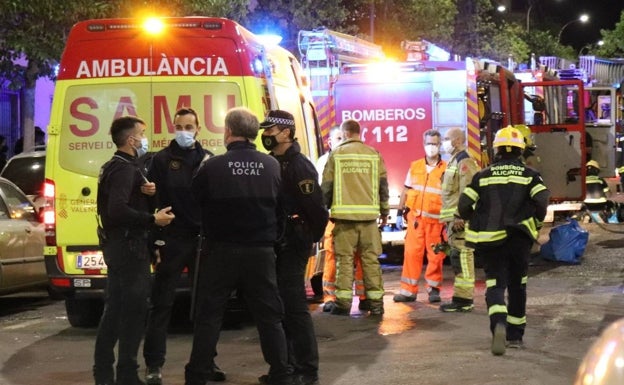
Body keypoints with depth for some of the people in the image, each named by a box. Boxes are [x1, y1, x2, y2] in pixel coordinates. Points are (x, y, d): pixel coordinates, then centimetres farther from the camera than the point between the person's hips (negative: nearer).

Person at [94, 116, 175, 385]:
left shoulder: (114, 167, 16)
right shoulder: (125, 169, -17)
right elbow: (117, 210, -29)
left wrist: (145, 192, -2)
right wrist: (153, 219, -23)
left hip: (117, 245, 10)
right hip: (129, 246, -10)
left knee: (115, 310, 14)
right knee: (134, 309, -7)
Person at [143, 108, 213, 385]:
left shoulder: (207, 159, 9)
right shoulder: (162, 160, 0)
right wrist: (154, 242, -12)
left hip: (202, 239, 3)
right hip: (171, 240, -3)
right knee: (162, 304, -1)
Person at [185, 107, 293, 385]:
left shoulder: (212, 167, -10)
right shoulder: (272, 166, -1)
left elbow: (194, 204, 0)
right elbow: (281, 208, 6)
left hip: (220, 251, -2)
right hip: (261, 251, 2)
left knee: (208, 315, 6)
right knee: (269, 315, 10)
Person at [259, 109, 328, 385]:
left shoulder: (300, 166, -14)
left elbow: (316, 208, -20)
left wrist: (311, 238, -10)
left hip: (292, 246, -9)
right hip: (273, 245, 9)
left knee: (293, 306, -8)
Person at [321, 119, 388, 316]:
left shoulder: (336, 154, 1)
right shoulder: (373, 154, 5)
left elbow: (326, 187, 3)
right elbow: (383, 185, 7)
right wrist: (384, 211, 18)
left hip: (344, 213, -1)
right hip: (369, 214, 1)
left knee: (344, 259, 2)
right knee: (371, 258, 5)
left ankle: (343, 303, -1)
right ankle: (376, 303, 6)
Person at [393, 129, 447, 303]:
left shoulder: (446, 169, 0)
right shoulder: (415, 166, 9)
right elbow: (406, 191, 14)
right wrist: (400, 213, 10)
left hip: (436, 220, -2)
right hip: (415, 217, 2)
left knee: (435, 256, 2)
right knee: (411, 253, -1)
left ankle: (434, 289, 14)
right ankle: (408, 290, 2)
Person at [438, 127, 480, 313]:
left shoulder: (465, 163, -13)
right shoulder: (454, 161, 20)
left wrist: (460, 218, -24)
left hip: (460, 219, -11)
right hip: (453, 219, 11)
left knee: (462, 257, -10)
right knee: (457, 258, 13)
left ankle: (463, 299, -9)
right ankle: (461, 297, 18)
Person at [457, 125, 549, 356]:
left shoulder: (483, 176, 4)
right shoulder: (529, 175, 2)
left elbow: (464, 205, -1)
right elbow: (542, 200, -12)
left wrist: (475, 222, 18)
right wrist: (537, 222, 6)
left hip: (490, 238, -1)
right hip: (520, 237, 1)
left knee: (495, 283, 0)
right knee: (517, 285, 14)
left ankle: (499, 324, -30)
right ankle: (515, 336, 22)